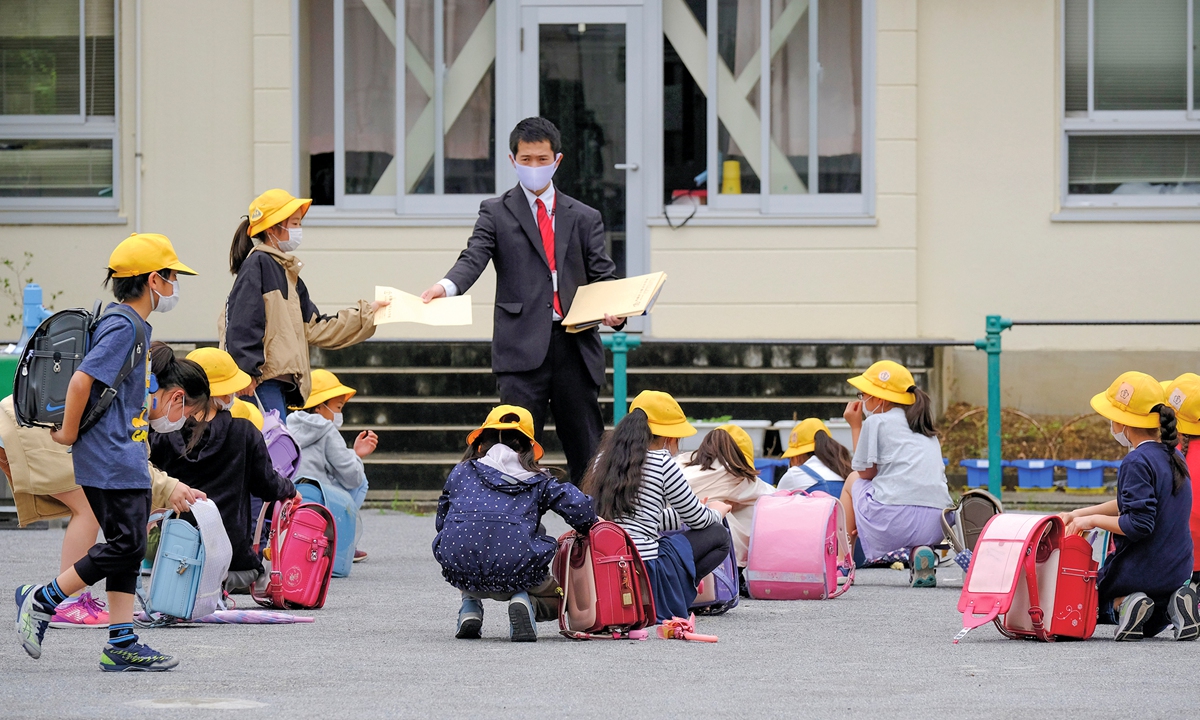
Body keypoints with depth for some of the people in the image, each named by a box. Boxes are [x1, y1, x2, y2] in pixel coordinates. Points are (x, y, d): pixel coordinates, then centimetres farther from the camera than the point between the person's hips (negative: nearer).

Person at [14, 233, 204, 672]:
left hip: (130, 462, 10)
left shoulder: (137, 327, 17)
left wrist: (156, 412, 12)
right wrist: (69, 434, -15)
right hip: (108, 461, -10)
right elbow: (82, 379, -22)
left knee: (130, 550, 7)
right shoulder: (123, 326, -14)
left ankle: (122, 645, 6)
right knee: (123, 545, -10)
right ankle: (41, 600, 0)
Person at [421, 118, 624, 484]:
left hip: (576, 346, 2)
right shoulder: (496, 213, 10)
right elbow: (474, 257, -6)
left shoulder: (584, 218, 16)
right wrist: (447, 286, -28)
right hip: (523, 347, -2)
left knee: (587, 453, 4)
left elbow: (604, 276, 9)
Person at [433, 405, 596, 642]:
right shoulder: (537, 481, 11)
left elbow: (441, 522, 22)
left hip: (460, 568, 3)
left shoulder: (461, 472, 15)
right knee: (555, 599, 26)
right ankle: (523, 602, -8)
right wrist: (590, 530, 22)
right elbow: (577, 506, 1)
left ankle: (470, 607, 11)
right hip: (513, 571, -3)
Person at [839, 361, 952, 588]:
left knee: (853, 480, 26)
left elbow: (866, 472, 9)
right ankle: (918, 552, 5)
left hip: (894, 516, -5)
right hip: (935, 523, 5)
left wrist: (855, 427, 18)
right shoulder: (926, 429, 26)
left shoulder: (876, 422, 6)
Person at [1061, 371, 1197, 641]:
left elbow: (1138, 525, -27)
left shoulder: (1138, 462, -21)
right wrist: (1079, 514, 15)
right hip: (1178, 575, 8)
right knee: (1147, 627, 32)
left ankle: (1123, 605, -13)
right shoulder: (1172, 455, 8)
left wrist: (1093, 520, -14)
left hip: (1139, 573, -8)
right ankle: (1173, 606, -1)